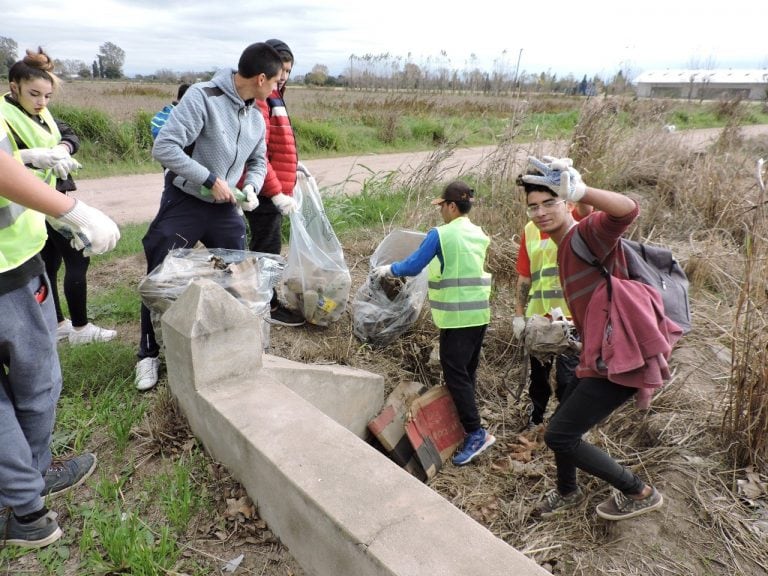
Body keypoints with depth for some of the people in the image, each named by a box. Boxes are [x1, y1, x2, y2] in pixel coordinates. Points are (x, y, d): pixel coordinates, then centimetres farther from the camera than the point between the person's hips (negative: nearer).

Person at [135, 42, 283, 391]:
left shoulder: (256, 117, 4)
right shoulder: (203, 97, -19)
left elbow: (258, 161, 17)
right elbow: (164, 147, -23)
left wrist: (251, 186, -4)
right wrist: (210, 179, -23)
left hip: (225, 207, 6)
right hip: (184, 204, -6)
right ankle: (149, 355, 21)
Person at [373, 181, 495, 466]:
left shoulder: (440, 234, -11)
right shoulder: (480, 235, 10)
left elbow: (413, 266, -9)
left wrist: (389, 268, 9)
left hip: (456, 316, -8)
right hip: (479, 312, 8)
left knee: (455, 373, -2)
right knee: (468, 371, 15)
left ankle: (476, 433, -1)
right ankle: (466, 422, 26)